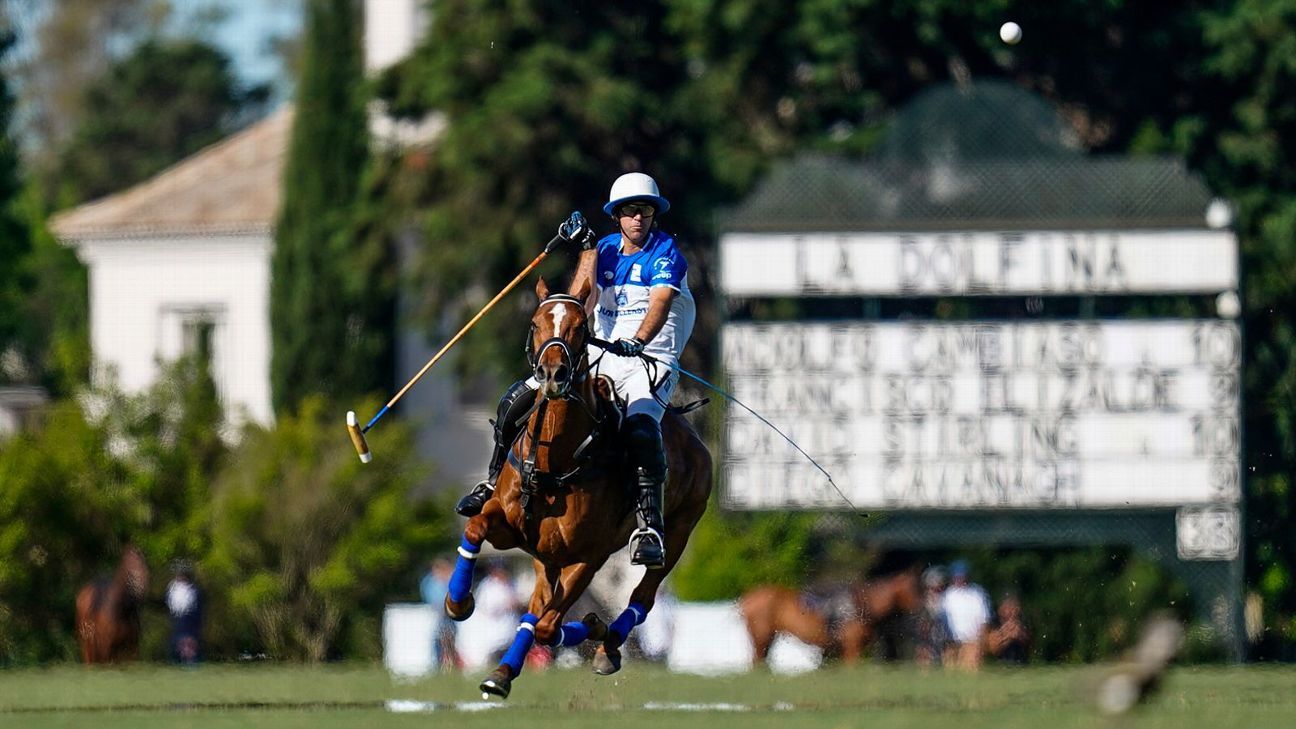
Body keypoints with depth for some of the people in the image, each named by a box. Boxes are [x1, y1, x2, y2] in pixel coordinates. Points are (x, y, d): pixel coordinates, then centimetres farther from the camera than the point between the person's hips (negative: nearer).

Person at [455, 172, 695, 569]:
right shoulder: (607, 250, 13)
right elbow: (582, 304, 3)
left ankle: (650, 526, -45)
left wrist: (638, 341, -44)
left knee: (640, 427, -38)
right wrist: (586, 249, -2)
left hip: (651, 362, -6)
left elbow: (661, 303, -25)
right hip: (599, 358, 6)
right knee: (515, 401, -5)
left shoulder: (665, 253, -6)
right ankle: (494, 484, 14)